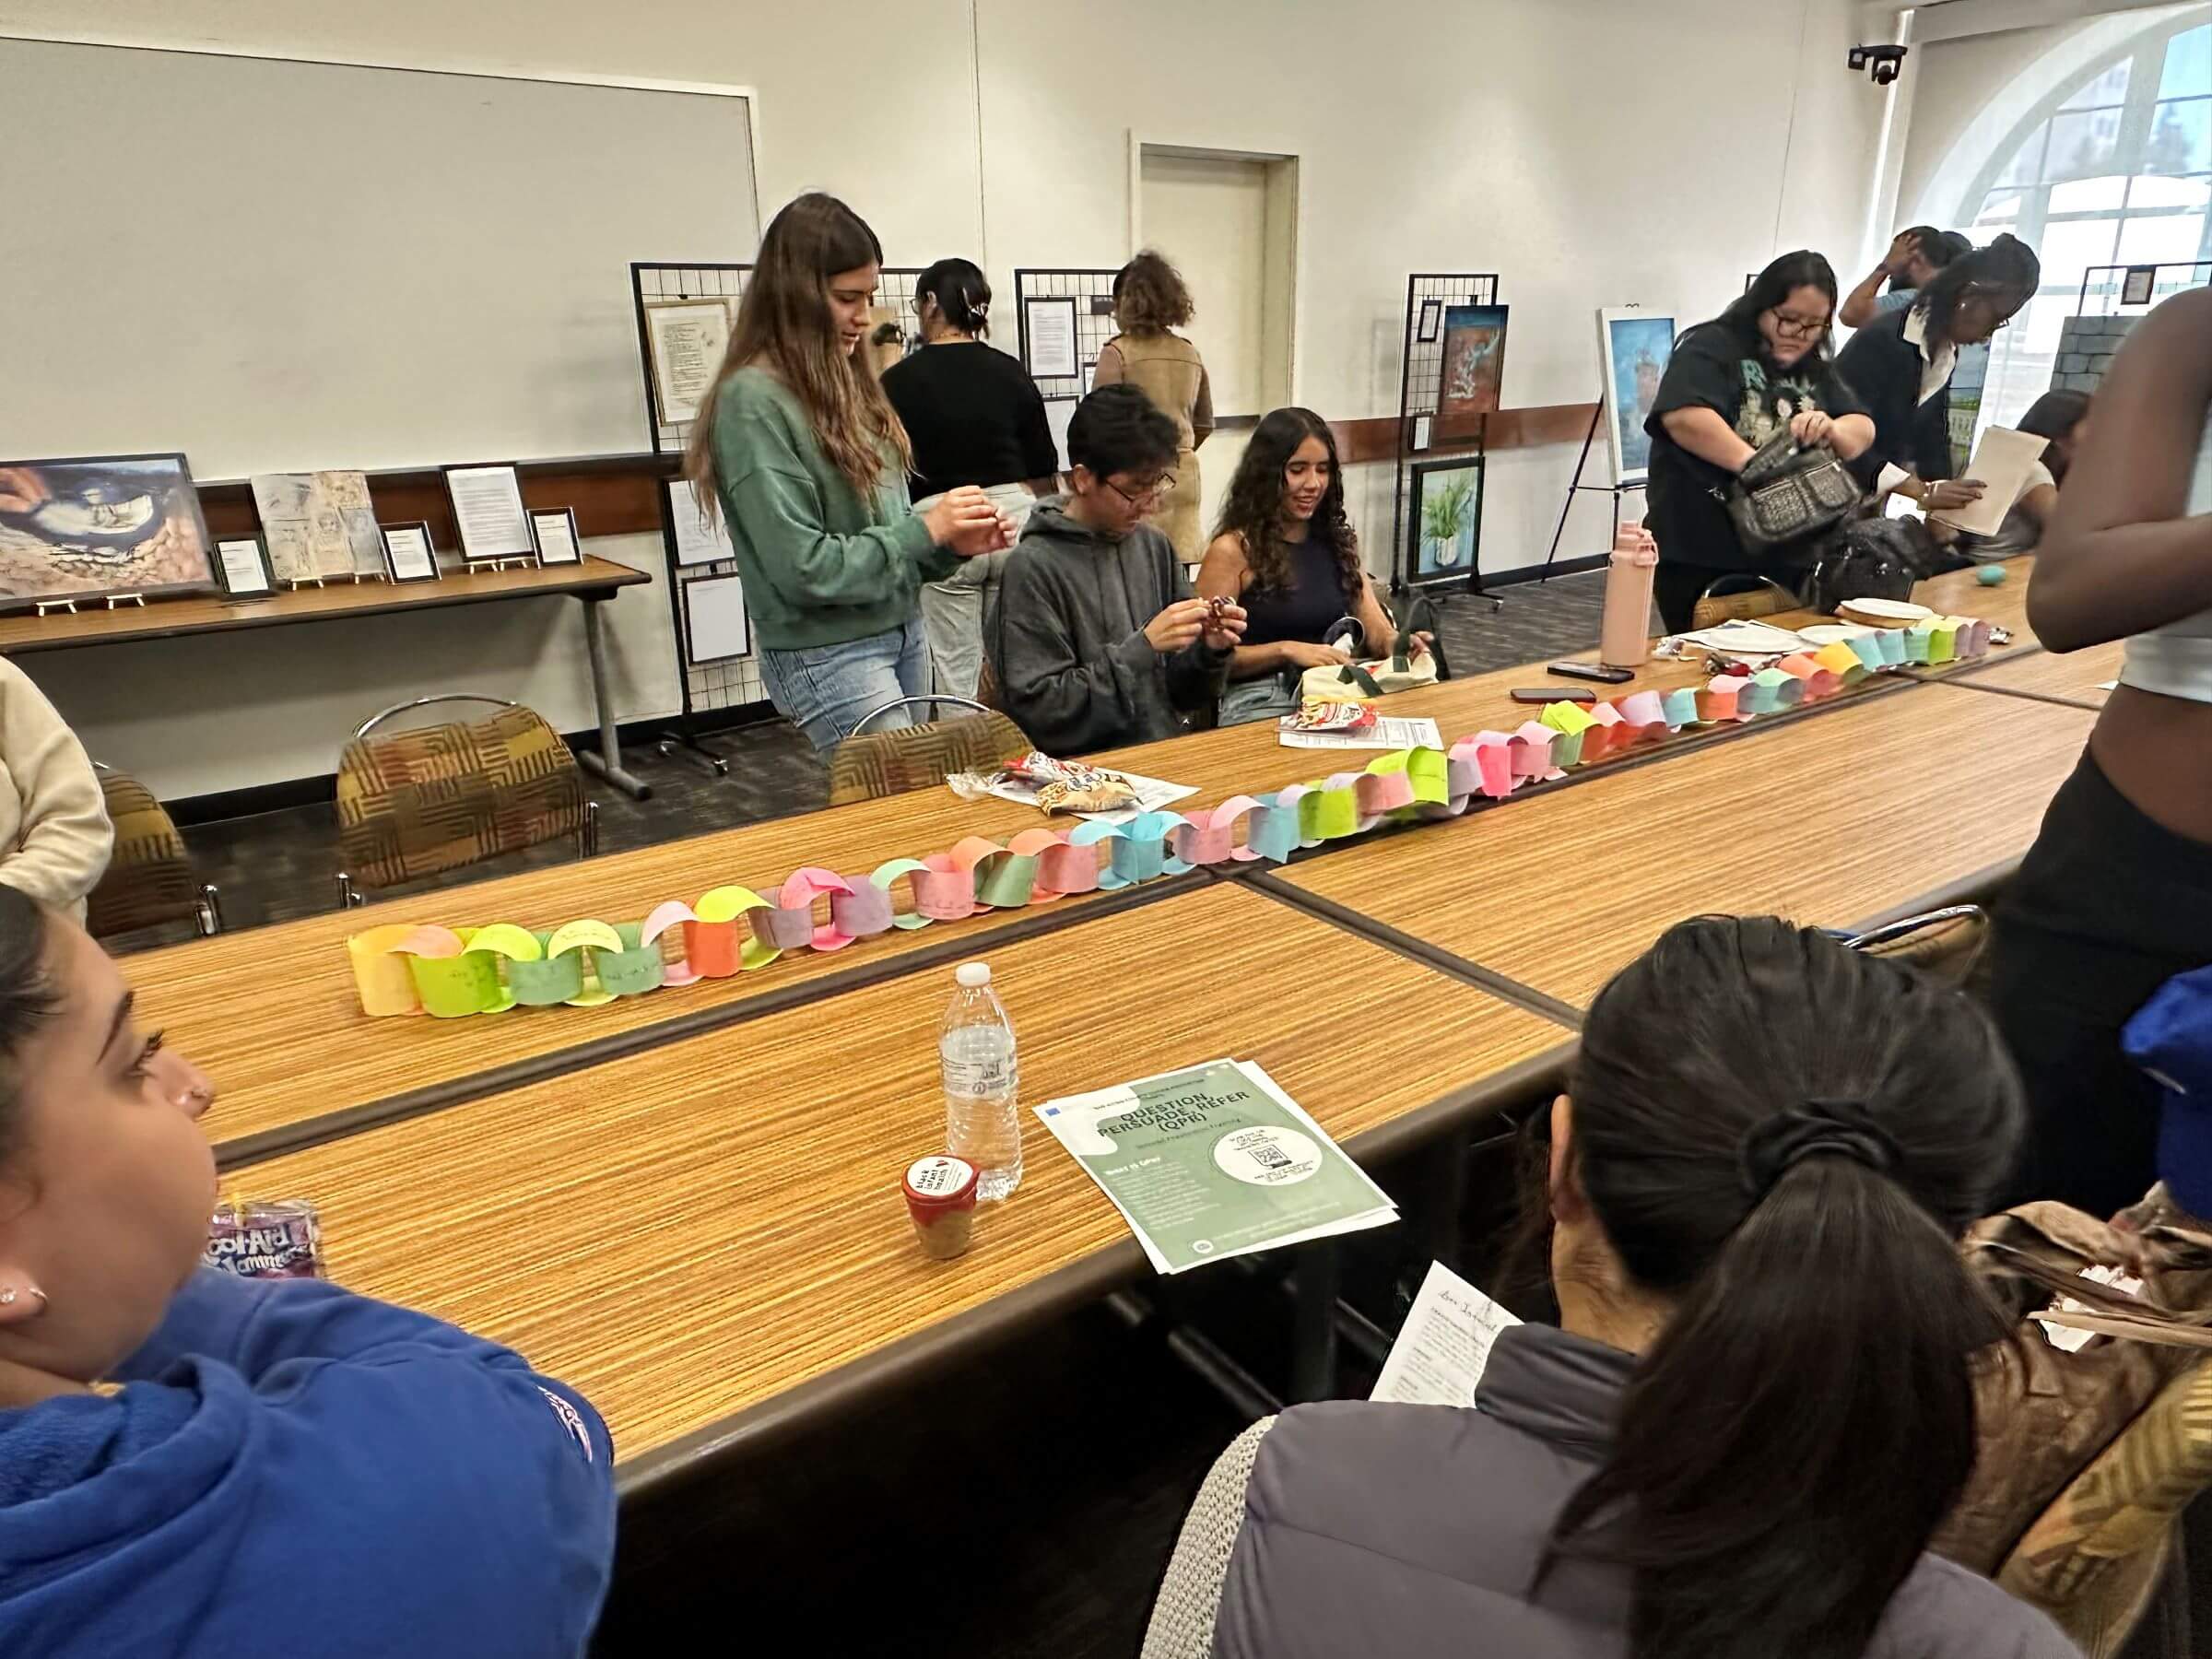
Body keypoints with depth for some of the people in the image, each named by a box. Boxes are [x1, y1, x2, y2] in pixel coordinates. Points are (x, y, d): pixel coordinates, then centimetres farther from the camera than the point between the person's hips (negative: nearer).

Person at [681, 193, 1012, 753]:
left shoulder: (846, 384, 9)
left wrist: (952, 543, -5)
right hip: (828, 655, -7)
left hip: (903, 632, 7)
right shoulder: (754, 401, -14)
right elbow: (802, 568, -18)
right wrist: (926, 530, -16)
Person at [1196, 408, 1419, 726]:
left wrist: (1397, 643, -14)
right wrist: (1286, 650, -18)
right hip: (1258, 700, -6)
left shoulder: (1338, 540, 14)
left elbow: (1377, 634, 10)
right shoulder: (1232, 550, -5)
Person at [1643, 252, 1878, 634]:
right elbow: (1682, 417, -25)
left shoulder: (1816, 369, 16)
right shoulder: (1711, 347, -8)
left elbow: (1863, 431, 10)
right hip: (1700, 559, -7)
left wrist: (1830, 429, -13)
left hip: (1788, 560, 7)